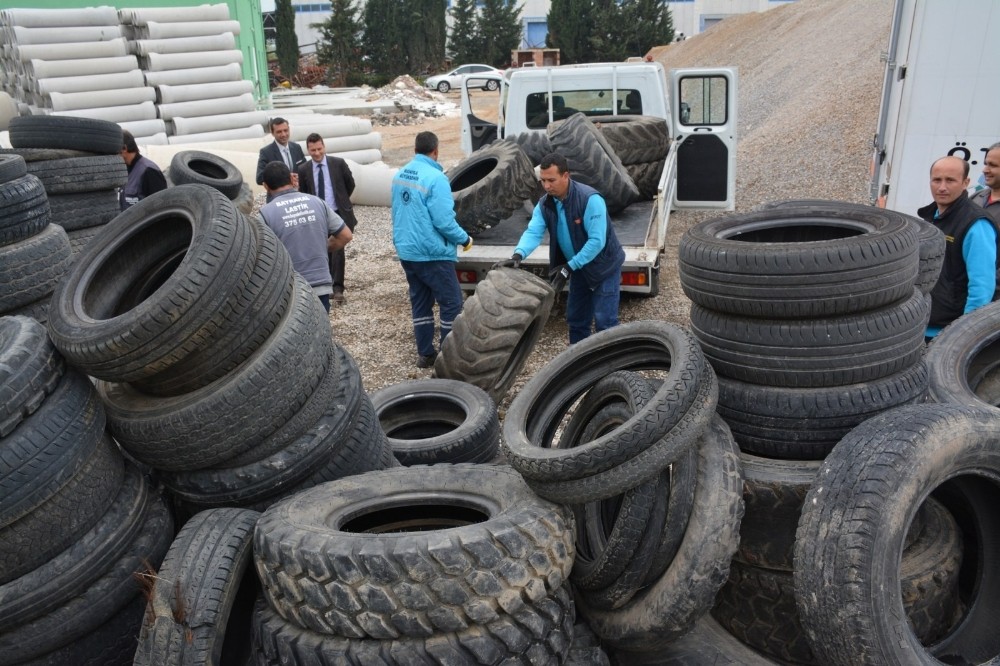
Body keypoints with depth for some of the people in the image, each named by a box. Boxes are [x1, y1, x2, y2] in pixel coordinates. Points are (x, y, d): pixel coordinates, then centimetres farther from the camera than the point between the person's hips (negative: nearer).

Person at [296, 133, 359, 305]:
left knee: (337, 250, -14)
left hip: (338, 214, -2)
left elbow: (350, 185, 10)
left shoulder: (338, 163, -4)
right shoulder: (303, 169, 0)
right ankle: (329, 287, 22)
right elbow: (303, 193, 11)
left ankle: (338, 289, -13)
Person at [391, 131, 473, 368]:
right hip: (432, 253, -8)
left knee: (420, 303, 15)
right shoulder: (435, 178, -18)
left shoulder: (399, 175, 6)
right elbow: (444, 221, -21)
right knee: (452, 304, 1)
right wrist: (465, 239, -6)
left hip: (407, 251, 8)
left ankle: (425, 354, 21)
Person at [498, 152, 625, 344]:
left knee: (604, 322, -6)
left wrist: (569, 267, -31)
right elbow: (533, 232, -18)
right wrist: (519, 254, -39)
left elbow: (597, 241, -30)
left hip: (604, 265, -6)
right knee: (576, 319, 13)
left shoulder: (590, 199, -28)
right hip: (579, 267, 7)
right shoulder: (544, 204, -8)